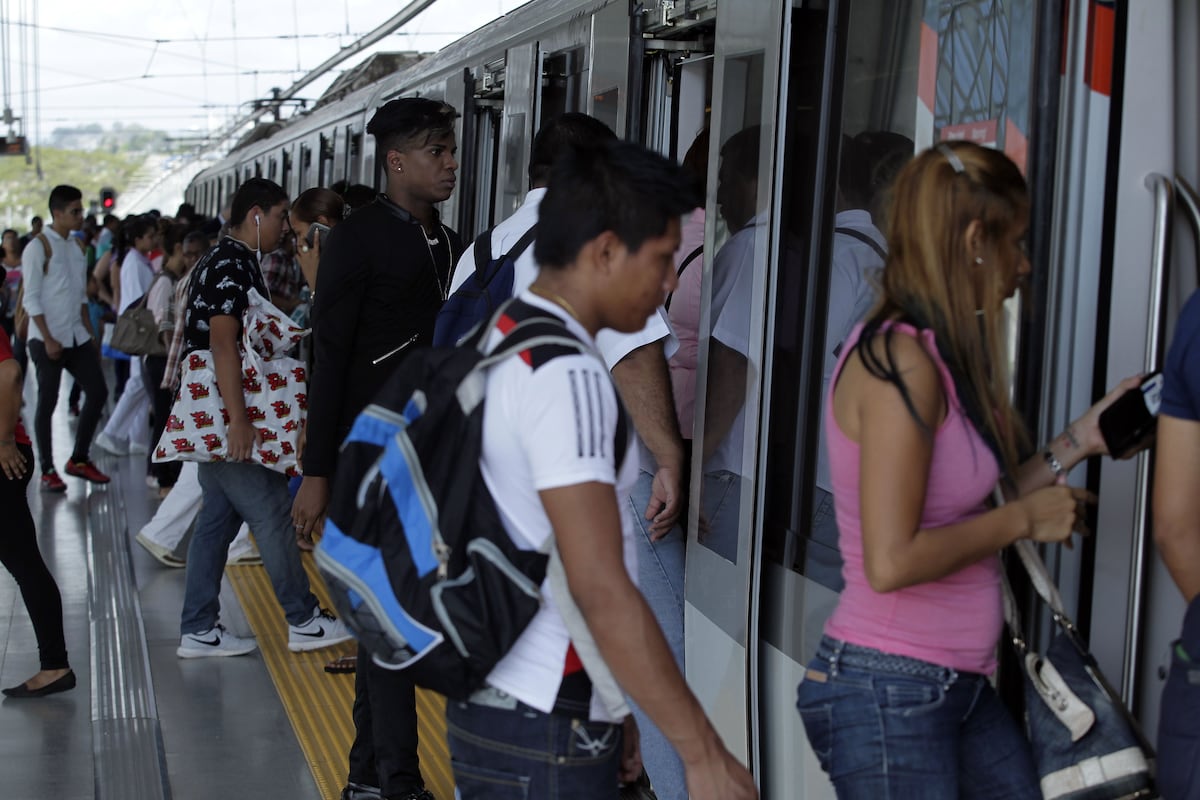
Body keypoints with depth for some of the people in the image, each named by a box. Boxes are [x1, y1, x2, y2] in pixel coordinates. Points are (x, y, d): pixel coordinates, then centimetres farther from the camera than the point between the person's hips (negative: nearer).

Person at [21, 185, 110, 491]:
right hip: (47, 339, -7)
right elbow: (31, 299, -12)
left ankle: (79, 459, 17)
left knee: (97, 392, 5)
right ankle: (47, 471, 6)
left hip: (77, 337, 7)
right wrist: (48, 340, -16)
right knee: (47, 403, -2)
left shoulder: (75, 248, 13)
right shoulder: (38, 248, -8)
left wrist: (90, 333, 11)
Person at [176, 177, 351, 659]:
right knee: (272, 514, -3)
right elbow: (223, 343, -23)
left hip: (218, 421, 10)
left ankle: (198, 631, 13)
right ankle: (303, 622, 6)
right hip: (226, 418, -10)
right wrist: (238, 420, -27)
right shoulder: (230, 266, -14)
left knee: (218, 519, 10)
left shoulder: (232, 263, 18)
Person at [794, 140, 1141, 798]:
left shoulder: (937, 356, 10)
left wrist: (1079, 440, 14)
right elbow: (891, 562, -25)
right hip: (885, 693, -9)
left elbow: (964, 512, 10)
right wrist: (1025, 517, -13)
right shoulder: (901, 361, -19)